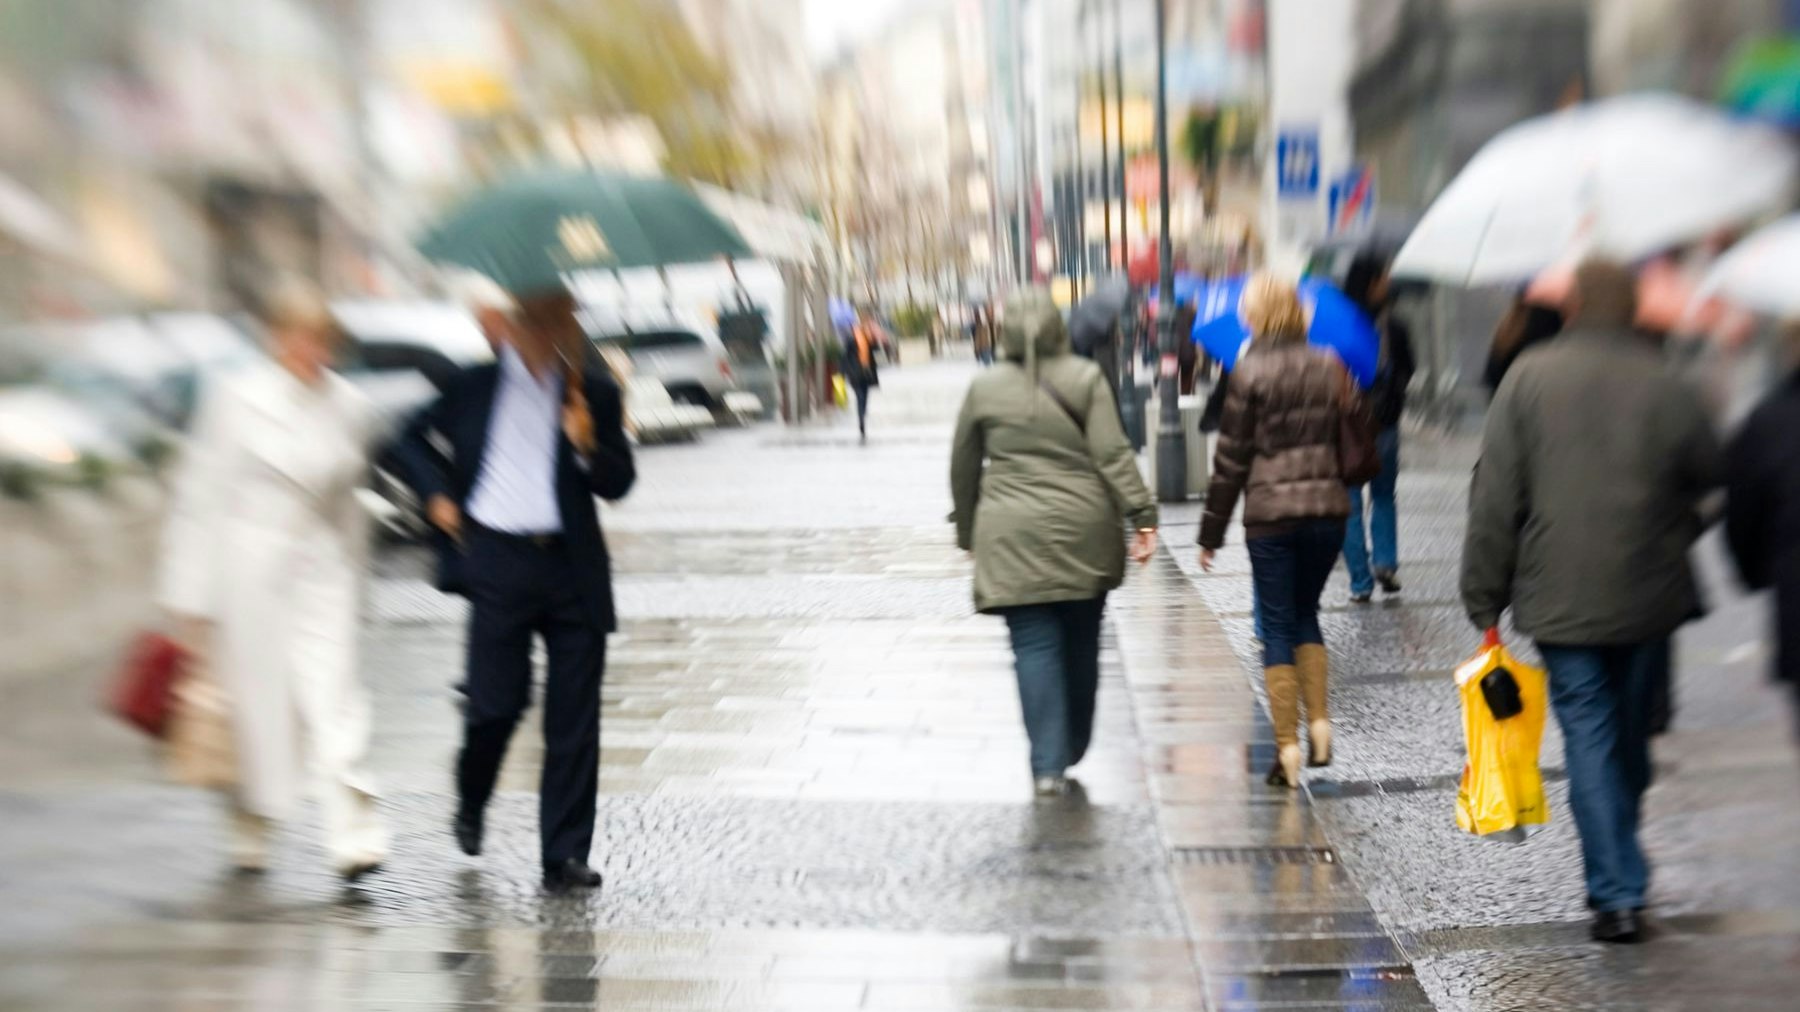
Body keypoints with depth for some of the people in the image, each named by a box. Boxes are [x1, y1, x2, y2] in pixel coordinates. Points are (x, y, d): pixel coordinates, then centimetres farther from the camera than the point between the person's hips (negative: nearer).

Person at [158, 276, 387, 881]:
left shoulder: (348, 406, 4)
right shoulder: (236, 398, -5)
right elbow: (202, 495, -3)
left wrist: (351, 574, 16)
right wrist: (191, 597, -4)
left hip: (322, 566, 2)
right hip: (251, 565, -2)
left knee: (333, 695, -8)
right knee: (256, 700, 7)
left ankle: (354, 837, -11)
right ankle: (250, 831, 28)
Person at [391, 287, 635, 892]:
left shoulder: (593, 393, 5)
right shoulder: (476, 384, 5)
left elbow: (618, 484, 5)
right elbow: (415, 439, 19)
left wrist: (588, 445, -13)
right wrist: (437, 494, 4)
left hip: (572, 568, 1)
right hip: (497, 562, -1)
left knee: (574, 718, 1)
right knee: (498, 702, -2)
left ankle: (565, 856, 10)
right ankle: (470, 806, 30)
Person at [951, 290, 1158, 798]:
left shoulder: (984, 388, 4)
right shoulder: (1085, 378, 0)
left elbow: (963, 470, 10)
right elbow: (1113, 454, -7)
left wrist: (968, 532, 21)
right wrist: (1143, 516, -5)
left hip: (1013, 537, -1)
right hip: (1083, 532, 1)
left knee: (1035, 648, -1)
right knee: (1081, 647, 14)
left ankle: (1048, 765, -9)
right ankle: (1071, 751, 26)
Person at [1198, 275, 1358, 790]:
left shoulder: (1250, 372, -6)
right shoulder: (1329, 366, 6)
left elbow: (1231, 458, -6)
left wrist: (1211, 532, 0)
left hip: (1270, 515, -4)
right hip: (1328, 508, 4)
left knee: (1277, 626, 4)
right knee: (1305, 613, 21)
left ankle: (1287, 747, 2)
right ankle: (1318, 721, 10)